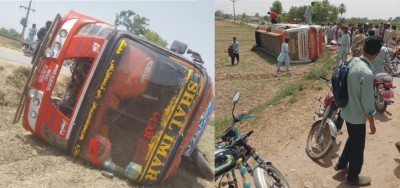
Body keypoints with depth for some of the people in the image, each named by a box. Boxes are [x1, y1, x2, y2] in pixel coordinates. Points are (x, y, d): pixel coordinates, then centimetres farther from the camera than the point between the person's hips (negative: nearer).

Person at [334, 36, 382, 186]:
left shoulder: (353, 62, -6)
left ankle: (341, 164, 47)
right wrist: (372, 124, -11)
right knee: (358, 147, 12)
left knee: (352, 139, 29)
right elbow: (368, 104, -23)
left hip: (348, 111, 8)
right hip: (357, 116, -8)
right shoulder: (367, 73, -31)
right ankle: (353, 177, 32)